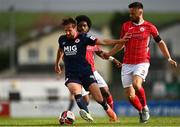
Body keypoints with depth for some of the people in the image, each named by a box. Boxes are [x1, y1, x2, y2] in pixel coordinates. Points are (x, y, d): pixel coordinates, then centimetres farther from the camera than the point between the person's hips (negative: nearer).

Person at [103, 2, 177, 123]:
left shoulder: (149, 27, 1)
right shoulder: (126, 26, 9)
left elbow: (160, 42, 10)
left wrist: (169, 58, 4)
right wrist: (108, 54, 15)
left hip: (142, 62, -4)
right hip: (127, 64, 4)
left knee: (136, 84, -30)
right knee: (129, 95, -3)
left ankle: (145, 108, -7)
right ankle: (142, 112, 22)